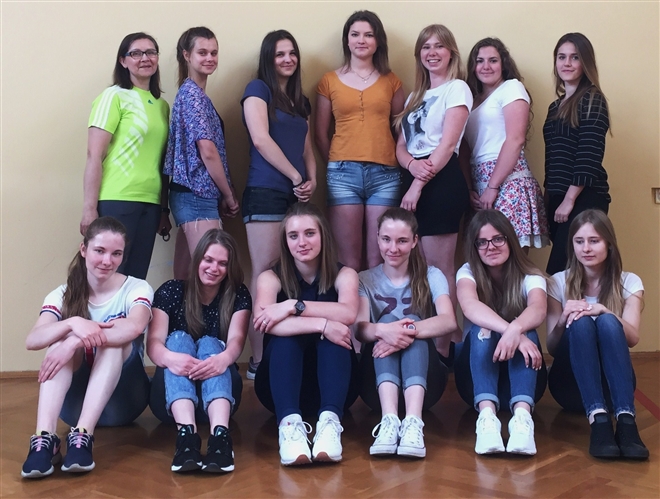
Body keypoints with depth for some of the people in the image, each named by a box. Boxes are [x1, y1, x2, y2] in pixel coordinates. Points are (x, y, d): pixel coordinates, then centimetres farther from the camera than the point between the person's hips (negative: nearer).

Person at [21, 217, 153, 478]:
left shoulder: (137, 289, -7)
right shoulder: (63, 295, -1)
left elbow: (135, 326, -31)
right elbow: (32, 340, -20)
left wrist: (75, 342, -42)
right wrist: (73, 323, -40)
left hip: (122, 399, -2)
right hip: (76, 402, 2)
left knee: (113, 338, -28)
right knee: (63, 336, -25)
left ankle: (82, 436, -42)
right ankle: (44, 439, -42)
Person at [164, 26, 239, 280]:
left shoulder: (191, 93, 20)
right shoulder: (193, 93, -9)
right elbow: (207, 150, -15)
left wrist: (224, 194, 11)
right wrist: (228, 195, -6)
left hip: (190, 194, 10)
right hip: (198, 194, -10)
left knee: (186, 276, 10)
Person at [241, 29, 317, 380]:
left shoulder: (300, 101, 22)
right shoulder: (258, 89, 2)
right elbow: (261, 139, -10)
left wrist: (312, 181, 2)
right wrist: (296, 177, -7)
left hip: (295, 195, 7)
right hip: (266, 193, -7)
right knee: (266, 274, -9)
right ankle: (259, 361, -7)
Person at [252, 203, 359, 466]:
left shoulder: (344, 275, -1)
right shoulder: (271, 277, -4)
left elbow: (348, 314, -25)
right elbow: (264, 323, -27)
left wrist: (293, 306, -30)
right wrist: (321, 324, -36)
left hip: (332, 384, 1)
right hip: (282, 386, 0)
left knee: (333, 333, -27)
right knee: (284, 335, -29)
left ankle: (330, 419, -46)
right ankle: (289, 422, -48)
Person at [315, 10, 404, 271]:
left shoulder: (390, 80, 13)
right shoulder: (329, 81, 9)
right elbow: (320, 133, 12)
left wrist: (403, 161, 3)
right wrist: (337, 165, 8)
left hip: (385, 174, 1)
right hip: (344, 174, -1)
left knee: (378, 258, 0)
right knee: (349, 259, -2)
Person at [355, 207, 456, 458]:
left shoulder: (431, 277, 3)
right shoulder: (366, 280, 4)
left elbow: (449, 321, -18)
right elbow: (359, 329, -16)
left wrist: (408, 332, -36)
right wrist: (382, 330, -40)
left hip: (424, 377, 0)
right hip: (378, 378, 0)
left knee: (412, 324, -27)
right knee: (386, 319, -25)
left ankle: (413, 422, -47)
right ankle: (389, 419, -45)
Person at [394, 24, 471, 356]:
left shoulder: (456, 88, -2)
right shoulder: (416, 95, 21)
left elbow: (447, 144, -12)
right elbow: (401, 144, 14)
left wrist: (418, 185, -17)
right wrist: (411, 164, -10)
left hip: (441, 180, -7)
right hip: (414, 178, 7)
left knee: (439, 266, -7)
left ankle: (445, 344, -2)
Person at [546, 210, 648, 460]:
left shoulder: (629, 282, 4)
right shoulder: (559, 282, 2)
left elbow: (632, 338, -12)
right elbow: (551, 349, -3)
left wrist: (603, 311, -32)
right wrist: (562, 322, -25)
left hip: (613, 382, 0)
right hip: (572, 384, 0)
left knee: (607, 322, -29)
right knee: (580, 323, -29)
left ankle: (626, 419, -45)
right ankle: (597, 418, -46)